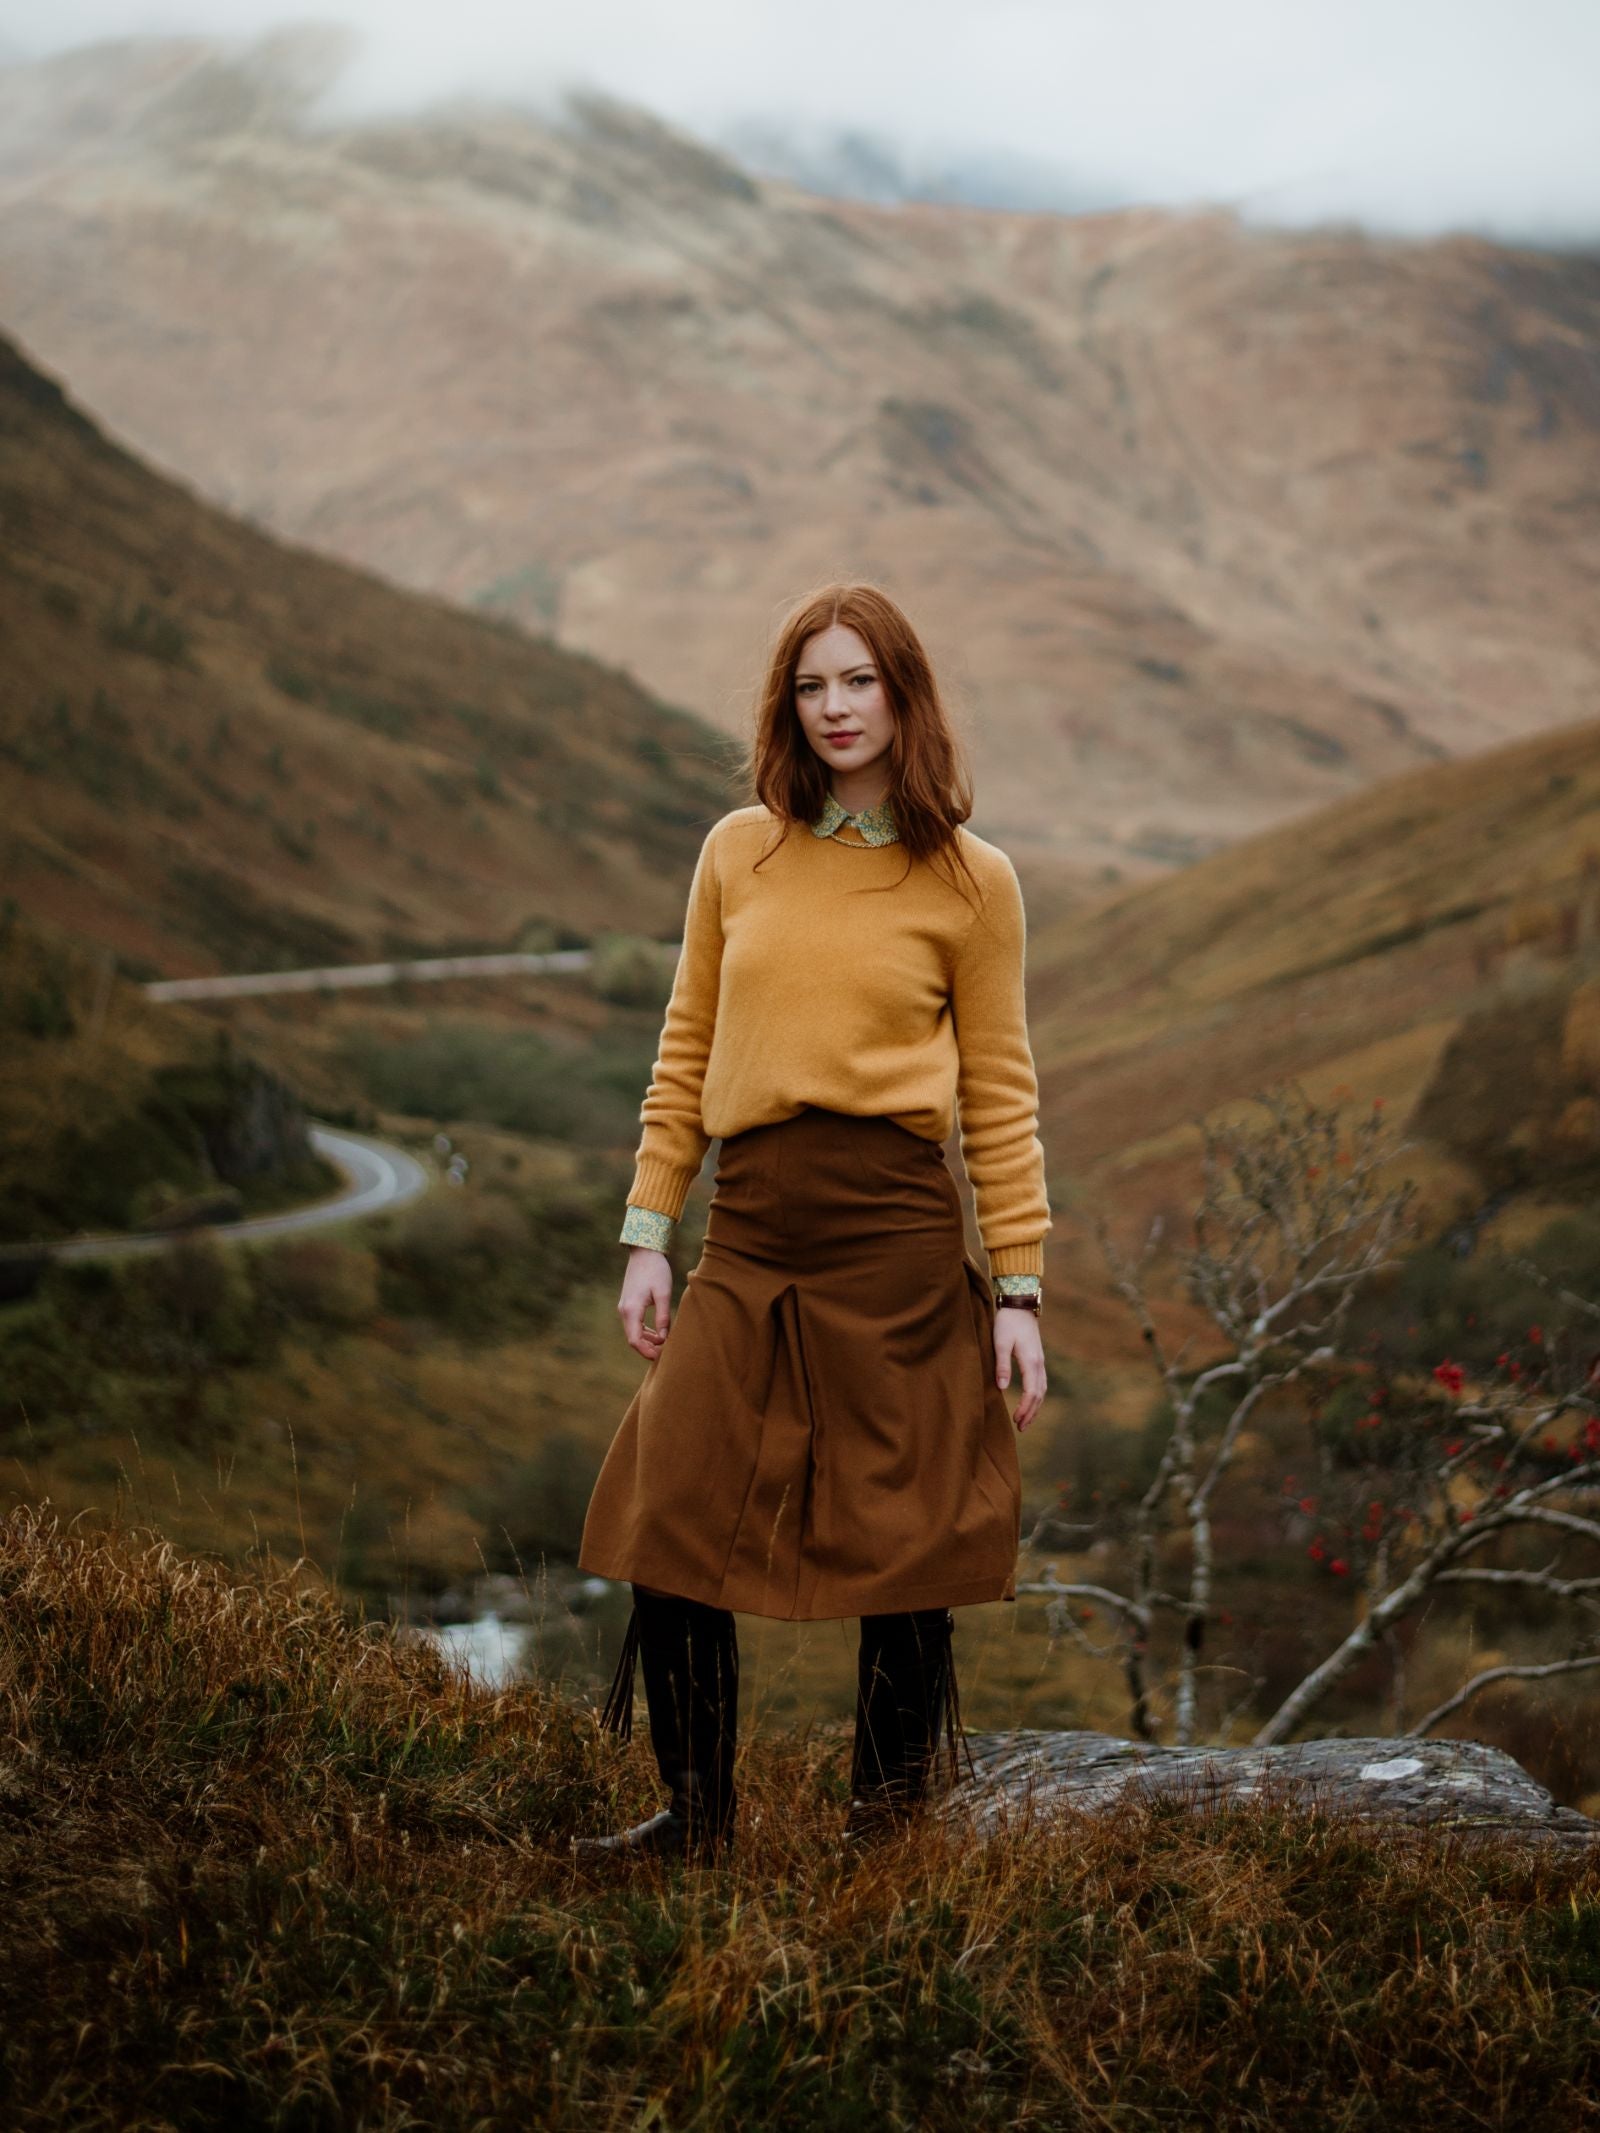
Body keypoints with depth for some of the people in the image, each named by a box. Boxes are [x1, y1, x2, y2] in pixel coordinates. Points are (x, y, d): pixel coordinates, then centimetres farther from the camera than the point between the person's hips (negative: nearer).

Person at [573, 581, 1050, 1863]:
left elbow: (999, 1094, 3)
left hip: (894, 1231, -3)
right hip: (750, 1232, 3)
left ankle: (890, 1825, 20)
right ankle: (697, 1815, 14)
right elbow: (686, 1052, 13)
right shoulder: (740, 853, 9)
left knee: (899, 1535, 3)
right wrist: (648, 1236, 8)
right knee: (670, 1523, -2)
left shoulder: (969, 880, 2)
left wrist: (1019, 1288, 0)